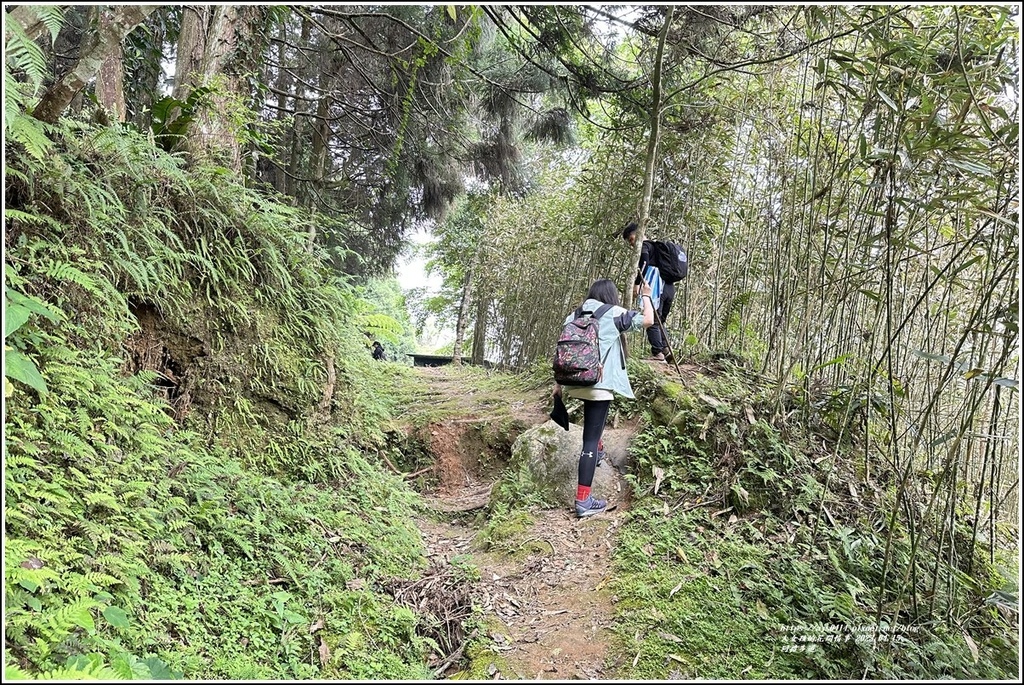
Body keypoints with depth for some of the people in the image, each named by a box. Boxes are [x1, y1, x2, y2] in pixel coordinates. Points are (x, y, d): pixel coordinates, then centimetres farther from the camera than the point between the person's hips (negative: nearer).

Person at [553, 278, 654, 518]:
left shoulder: (575, 315, 13)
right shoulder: (614, 314, 0)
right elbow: (648, 320, 4)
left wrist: (559, 382, 17)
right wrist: (646, 296, 20)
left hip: (575, 382, 6)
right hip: (599, 383, -6)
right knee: (590, 439, -5)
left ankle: (598, 449, 45)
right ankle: (583, 501, -3)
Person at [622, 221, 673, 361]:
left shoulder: (644, 246, 0)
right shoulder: (655, 246, 29)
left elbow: (644, 264, -18)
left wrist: (636, 283, -18)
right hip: (670, 287, 9)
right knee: (660, 321, 16)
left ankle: (657, 353, -11)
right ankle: (665, 349, 6)